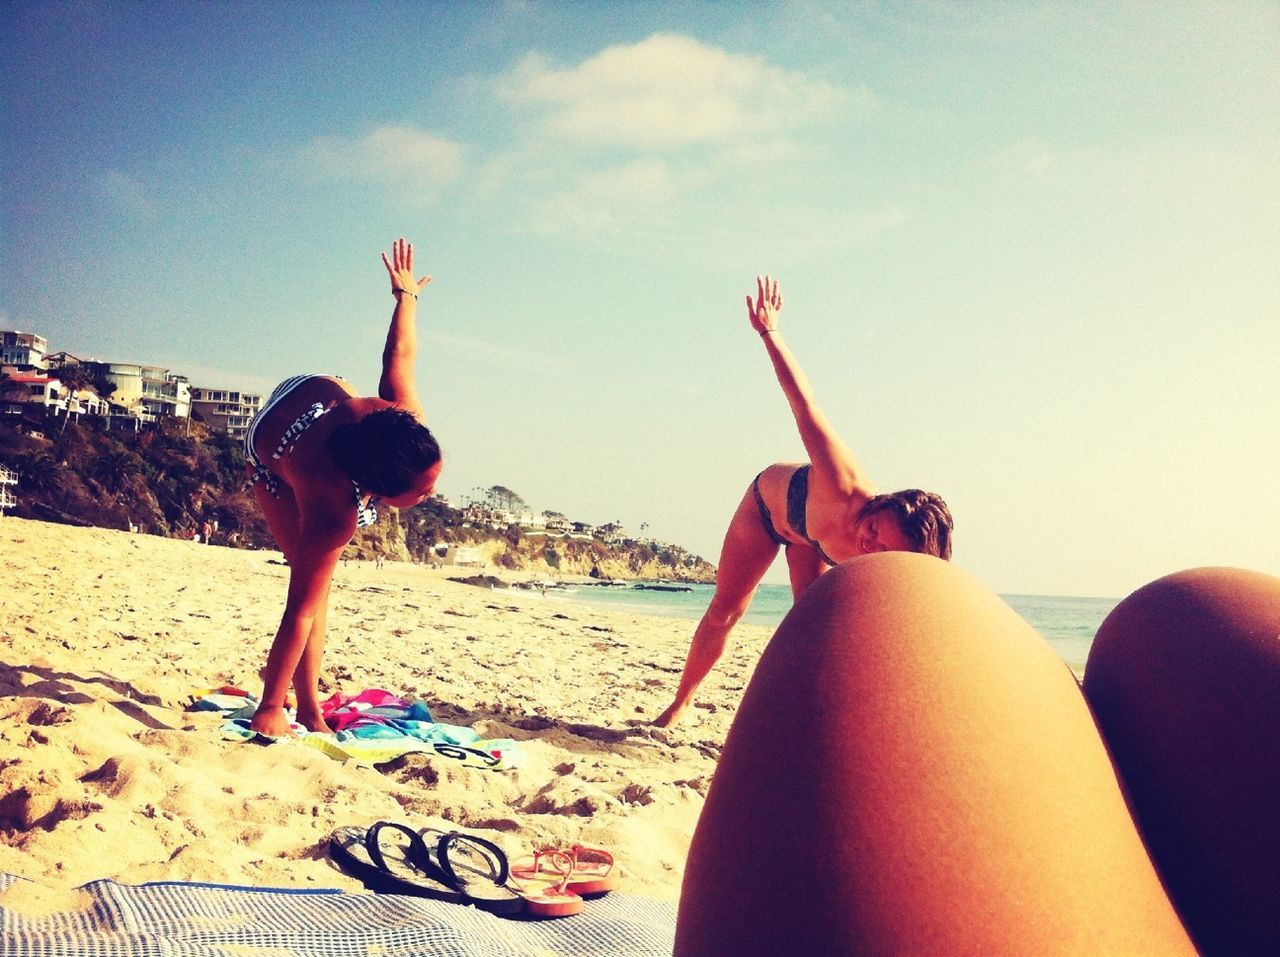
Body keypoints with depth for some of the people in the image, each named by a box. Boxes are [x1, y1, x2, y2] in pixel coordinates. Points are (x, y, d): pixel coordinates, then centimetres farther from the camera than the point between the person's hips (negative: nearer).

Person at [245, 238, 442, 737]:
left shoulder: (405, 419, -37)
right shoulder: (332, 513, -47)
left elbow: (399, 357, -19)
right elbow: (301, 611, -42)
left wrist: (406, 294, 2)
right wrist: (270, 710, -36)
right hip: (270, 454, -5)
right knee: (317, 583, -12)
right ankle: (309, 710, -4)